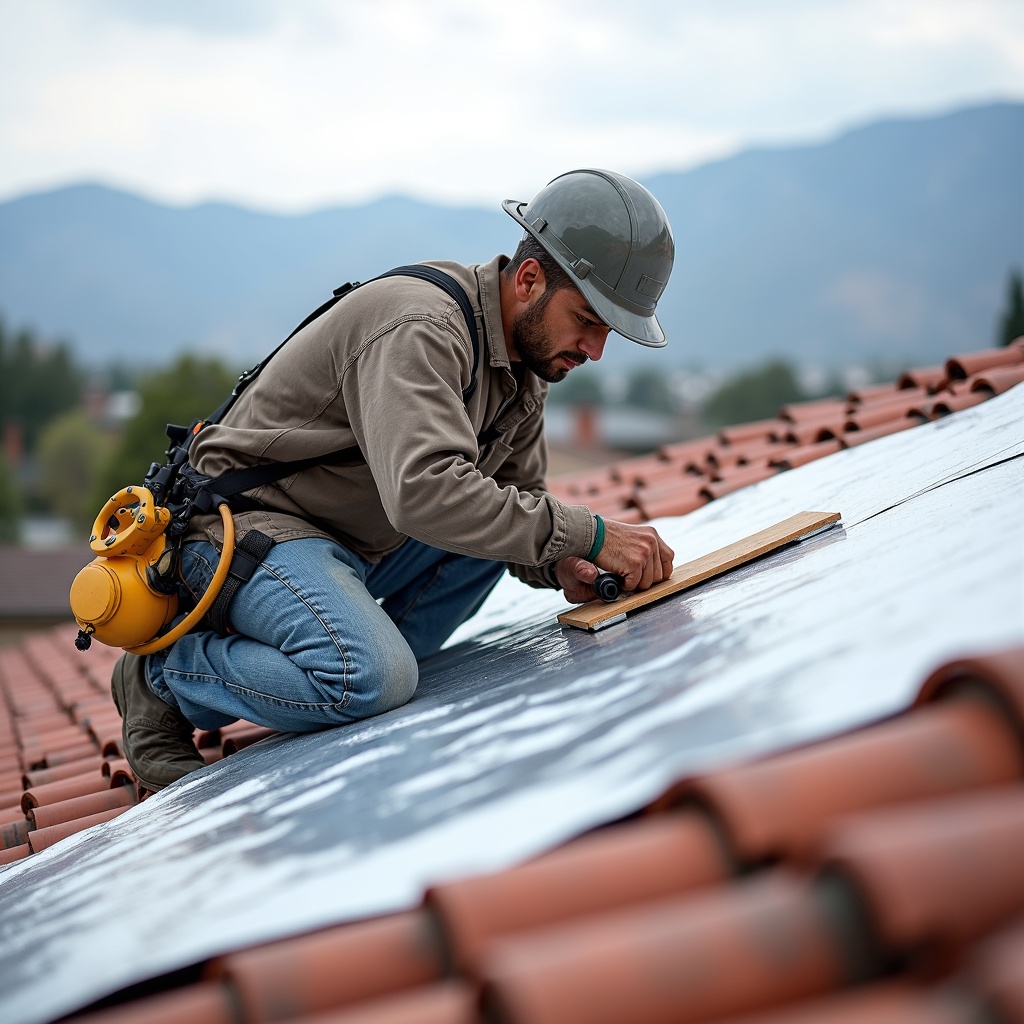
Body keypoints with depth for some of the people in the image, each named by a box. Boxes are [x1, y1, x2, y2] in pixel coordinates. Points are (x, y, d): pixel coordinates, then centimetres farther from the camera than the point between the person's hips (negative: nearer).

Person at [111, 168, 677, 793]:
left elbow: (521, 493, 8)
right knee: (372, 678, -30)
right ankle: (160, 678, -6)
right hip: (250, 524, -9)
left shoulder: (527, 363, 4)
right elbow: (424, 490, -40)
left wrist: (559, 565, -15)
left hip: (352, 546, 9)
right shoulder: (417, 328, -26)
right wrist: (588, 534, -36)